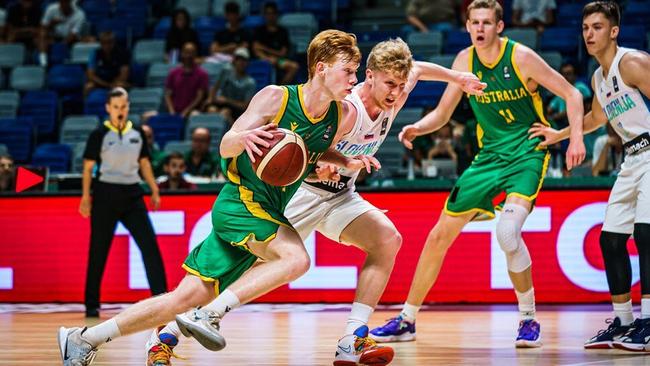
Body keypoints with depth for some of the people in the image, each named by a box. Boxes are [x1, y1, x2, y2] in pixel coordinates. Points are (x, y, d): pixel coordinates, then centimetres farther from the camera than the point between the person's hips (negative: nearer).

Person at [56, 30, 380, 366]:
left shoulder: (342, 117, 1)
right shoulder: (275, 98, -14)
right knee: (296, 257, -32)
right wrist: (243, 138, -35)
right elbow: (225, 147, -12)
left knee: (188, 297, 2)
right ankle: (209, 314, -23)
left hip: (270, 216, 6)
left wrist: (348, 163, 2)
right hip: (239, 202, -6)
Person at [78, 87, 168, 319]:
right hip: (106, 194, -3)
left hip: (132, 194, 3)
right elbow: (88, 167, -3)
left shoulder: (137, 133, 7)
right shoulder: (99, 135, -4)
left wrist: (154, 190, 12)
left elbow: (144, 163, 16)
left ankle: (160, 296, -3)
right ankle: (92, 305, 10)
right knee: (98, 252, 1)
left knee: (149, 245, -6)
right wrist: (86, 197, -8)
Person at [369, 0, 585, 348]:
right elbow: (442, 113, 7)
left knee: (507, 231, -28)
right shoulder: (465, 60, -1)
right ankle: (407, 320, 18)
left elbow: (571, 94, -8)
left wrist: (576, 137, -21)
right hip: (489, 155, 6)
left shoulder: (521, 57, -14)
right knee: (440, 235, 4)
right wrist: (418, 128, -14)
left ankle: (529, 320, -9)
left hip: (528, 153, -6)